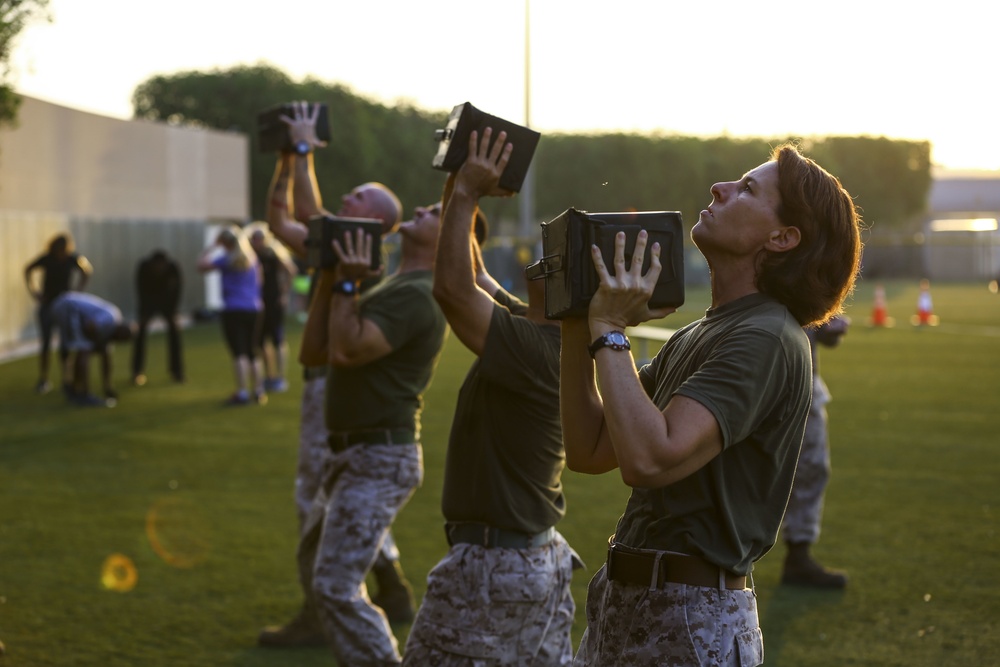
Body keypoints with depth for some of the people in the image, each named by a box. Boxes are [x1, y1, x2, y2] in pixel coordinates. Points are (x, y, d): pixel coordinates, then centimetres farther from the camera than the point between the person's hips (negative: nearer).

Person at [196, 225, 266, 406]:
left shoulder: (227, 259, -8)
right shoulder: (252, 258, 9)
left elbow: (202, 265, -7)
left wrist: (213, 246, 1)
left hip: (234, 310, -6)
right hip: (254, 309, 6)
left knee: (239, 353, -7)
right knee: (253, 352, 13)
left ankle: (242, 393, -11)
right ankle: (259, 391, 13)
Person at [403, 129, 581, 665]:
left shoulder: (536, 350, -22)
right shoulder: (531, 326, 7)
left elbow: (452, 288, -27)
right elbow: (470, 280, 17)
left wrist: (466, 195, -20)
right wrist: (459, 191, 10)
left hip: (491, 566, -10)